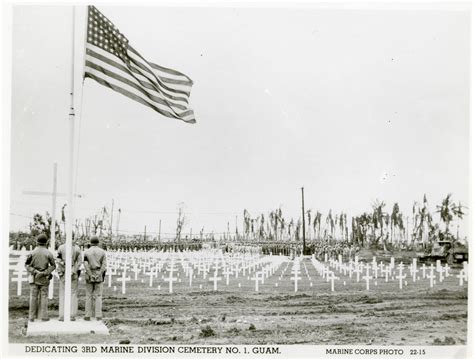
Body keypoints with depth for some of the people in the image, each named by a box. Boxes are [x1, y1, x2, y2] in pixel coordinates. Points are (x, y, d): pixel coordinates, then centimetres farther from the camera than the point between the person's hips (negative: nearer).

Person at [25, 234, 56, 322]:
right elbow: (53, 265, -6)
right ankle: (43, 316, 2)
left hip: (34, 277, 1)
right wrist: (46, 272, -7)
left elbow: (26, 264, -4)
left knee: (33, 297, 5)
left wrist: (34, 271, -6)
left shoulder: (32, 252, -3)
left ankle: (32, 316, 7)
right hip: (44, 278, -1)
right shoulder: (48, 253, -6)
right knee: (43, 296, 4)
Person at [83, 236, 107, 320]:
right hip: (99, 275, 0)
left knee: (89, 295, 6)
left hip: (89, 276, 0)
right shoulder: (102, 252, 1)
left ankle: (88, 316, 5)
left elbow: (85, 265, -10)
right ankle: (98, 316, -2)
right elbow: (104, 265, -7)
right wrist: (103, 276, -8)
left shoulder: (86, 252, 1)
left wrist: (90, 275, -11)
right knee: (98, 296, 3)